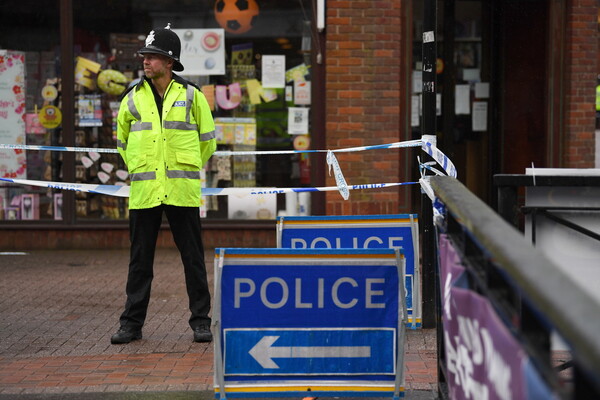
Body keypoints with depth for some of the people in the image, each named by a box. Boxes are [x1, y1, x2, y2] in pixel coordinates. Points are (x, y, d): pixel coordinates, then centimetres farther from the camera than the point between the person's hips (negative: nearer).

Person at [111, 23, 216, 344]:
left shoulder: (191, 96, 2)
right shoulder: (132, 98, 7)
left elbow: (207, 140, 13)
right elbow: (122, 141, 21)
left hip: (182, 190, -1)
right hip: (143, 191, 2)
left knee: (193, 258, 3)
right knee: (140, 259, 5)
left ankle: (200, 321, 11)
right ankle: (132, 323, 13)